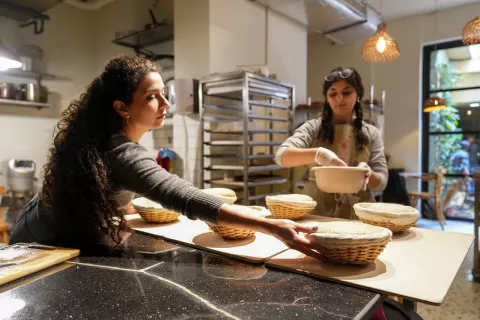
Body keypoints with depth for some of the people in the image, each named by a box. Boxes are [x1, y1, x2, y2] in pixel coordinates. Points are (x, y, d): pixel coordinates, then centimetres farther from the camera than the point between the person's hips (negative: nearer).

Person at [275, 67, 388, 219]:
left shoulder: (371, 133, 7)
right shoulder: (313, 128, 2)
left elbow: (381, 182, 5)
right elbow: (281, 156, -13)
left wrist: (368, 174, -17)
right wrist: (316, 154, -29)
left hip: (357, 213, 2)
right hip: (316, 210, -2)